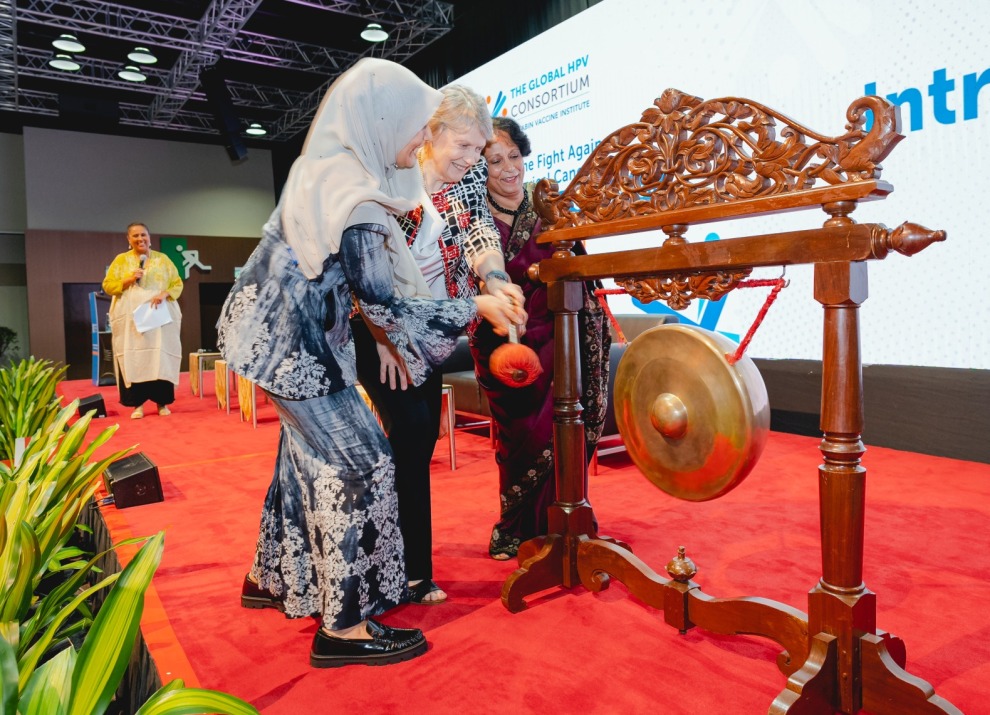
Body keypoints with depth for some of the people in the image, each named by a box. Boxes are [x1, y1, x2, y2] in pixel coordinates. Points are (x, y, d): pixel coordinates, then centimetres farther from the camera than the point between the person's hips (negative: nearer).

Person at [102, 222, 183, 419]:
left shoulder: (163, 259, 9)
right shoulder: (121, 260, 8)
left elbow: (177, 284, 6)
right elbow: (107, 286, 5)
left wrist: (164, 294, -13)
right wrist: (129, 280, -11)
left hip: (160, 317, 0)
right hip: (131, 318, 0)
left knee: (160, 358, -3)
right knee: (133, 359, -4)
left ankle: (162, 402, 5)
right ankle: (137, 404, 1)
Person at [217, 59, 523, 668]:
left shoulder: (328, 165, 3)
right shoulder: (357, 203, -25)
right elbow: (386, 303, -21)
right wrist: (475, 308, -14)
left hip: (280, 331, 9)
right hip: (294, 342, -9)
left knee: (309, 454, 17)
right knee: (357, 463, -6)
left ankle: (271, 578, 34)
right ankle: (344, 626, 3)